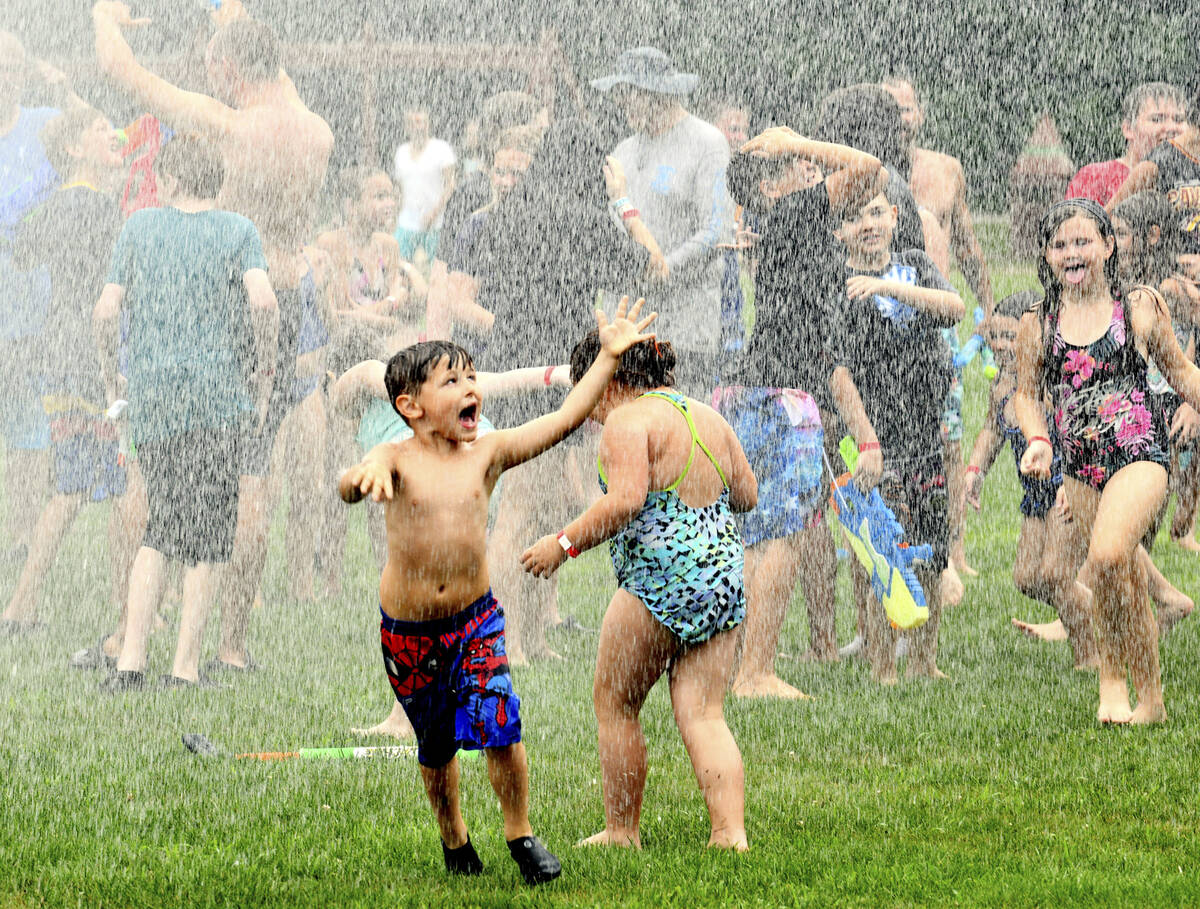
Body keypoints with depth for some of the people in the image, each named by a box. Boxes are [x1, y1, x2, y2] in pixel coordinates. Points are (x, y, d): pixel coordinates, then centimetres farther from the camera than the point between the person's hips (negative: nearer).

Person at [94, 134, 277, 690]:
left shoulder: (139, 227, 9)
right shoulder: (238, 231, 3)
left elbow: (106, 311, 4)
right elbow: (262, 302, -13)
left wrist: (111, 384, 15)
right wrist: (263, 376, -3)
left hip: (151, 395, 3)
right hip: (217, 394, -3)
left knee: (160, 529, 13)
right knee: (205, 537, 2)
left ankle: (131, 659, 2)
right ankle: (186, 666, -1)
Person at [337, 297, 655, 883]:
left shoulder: (487, 454, -2)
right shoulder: (397, 460, -11)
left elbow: (564, 418, -1)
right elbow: (347, 486, -31)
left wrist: (609, 357, -3)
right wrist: (367, 477, -55)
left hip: (475, 619, 1)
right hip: (408, 630, -1)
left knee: (498, 726, -16)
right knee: (435, 746, 12)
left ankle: (520, 834, 4)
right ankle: (453, 835, 38)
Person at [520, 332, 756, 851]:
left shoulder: (628, 420, -8)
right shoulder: (709, 419, 16)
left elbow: (625, 501, -20)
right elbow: (747, 496, 20)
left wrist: (564, 544, -13)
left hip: (660, 579, -7)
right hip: (725, 577, 7)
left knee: (615, 706, 8)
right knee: (702, 716, 5)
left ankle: (621, 829, 11)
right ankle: (730, 832, -7)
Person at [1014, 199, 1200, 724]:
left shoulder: (1139, 308, 0)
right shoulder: (1037, 326, 5)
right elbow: (1028, 393, 13)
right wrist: (1038, 440, -5)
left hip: (1139, 451, -4)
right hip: (1080, 465, 4)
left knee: (1108, 557, -26)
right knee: (1126, 582, 11)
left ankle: (1114, 678, -11)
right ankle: (1150, 701, 24)